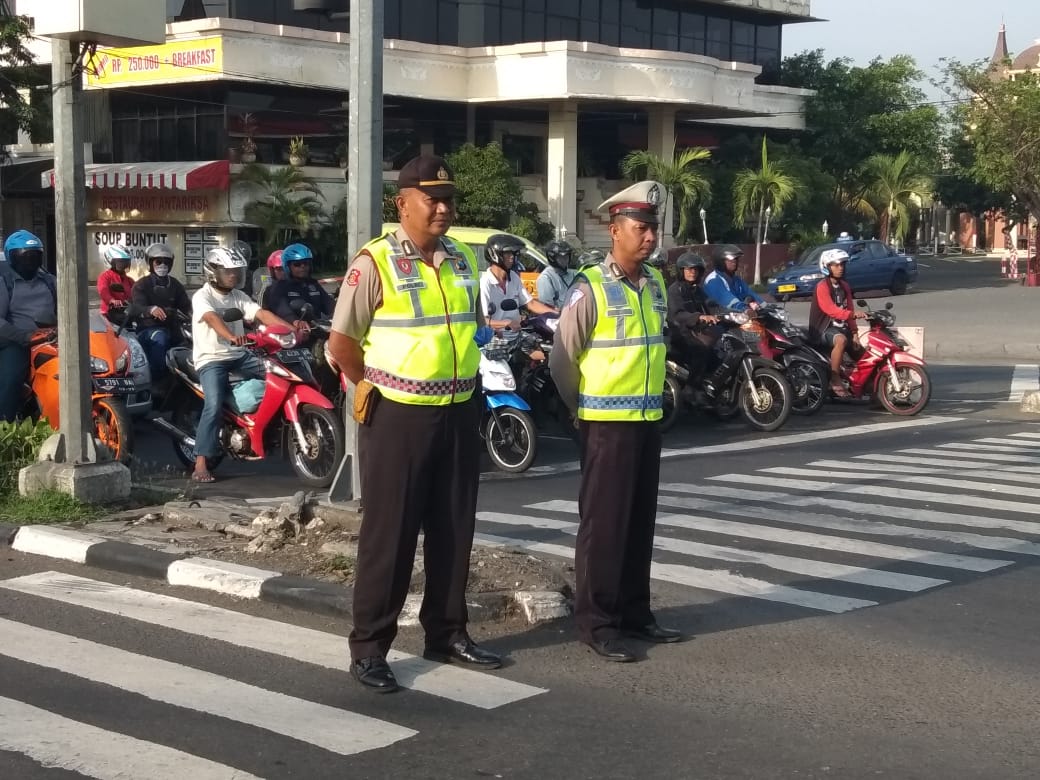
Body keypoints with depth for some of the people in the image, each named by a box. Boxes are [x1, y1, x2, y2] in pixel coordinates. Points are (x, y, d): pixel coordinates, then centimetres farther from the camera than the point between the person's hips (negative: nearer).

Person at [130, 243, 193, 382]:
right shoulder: (141, 285, 4)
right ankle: (155, 378, -38)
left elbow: (186, 306, 8)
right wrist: (151, 309, -38)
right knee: (159, 338, -38)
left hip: (171, 328, 6)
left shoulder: (175, 285, 20)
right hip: (148, 329, -5)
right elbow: (137, 308, -14)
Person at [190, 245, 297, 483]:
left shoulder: (238, 297, 12)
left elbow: (262, 314, -1)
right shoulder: (202, 296, -7)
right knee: (214, 406, -25)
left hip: (239, 356, 7)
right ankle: (200, 463, -23)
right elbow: (211, 318, -27)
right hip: (211, 359, -6)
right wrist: (231, 336, -48)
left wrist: (291, 327, -18)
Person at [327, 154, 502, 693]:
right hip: (398, 416, -6)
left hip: (459, 414, 6)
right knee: (389, 533, -2)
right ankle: (368, 647, 6)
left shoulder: (463, 261, 8)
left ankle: (446, 634, 25)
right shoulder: (375, 263, -11)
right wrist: (380, 388, 1)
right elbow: (341, 344, -7)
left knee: (453, 530, 12)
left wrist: (458, 380, 15)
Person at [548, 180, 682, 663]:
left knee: (640, 522, 13)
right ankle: (596, 622, 5)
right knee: (604, 523, -2)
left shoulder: (657, 283, 8)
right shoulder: (590, 288, -13)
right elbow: (562, 360, -8)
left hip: (648, 420, 7)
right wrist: (586, 407, 2)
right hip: (607, 423, -7)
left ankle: (634, 612, 24)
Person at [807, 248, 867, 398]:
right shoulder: (822, 286, -12)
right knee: (841, 340, -37)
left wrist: (854, 333, -1)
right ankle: (835, 381, -33)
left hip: (842, 327, 9)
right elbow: (830, 310, -26)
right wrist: (853, 314, -39)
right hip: (824, 329, -9)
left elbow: (848, 310, 12)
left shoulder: (845, 286, 15)